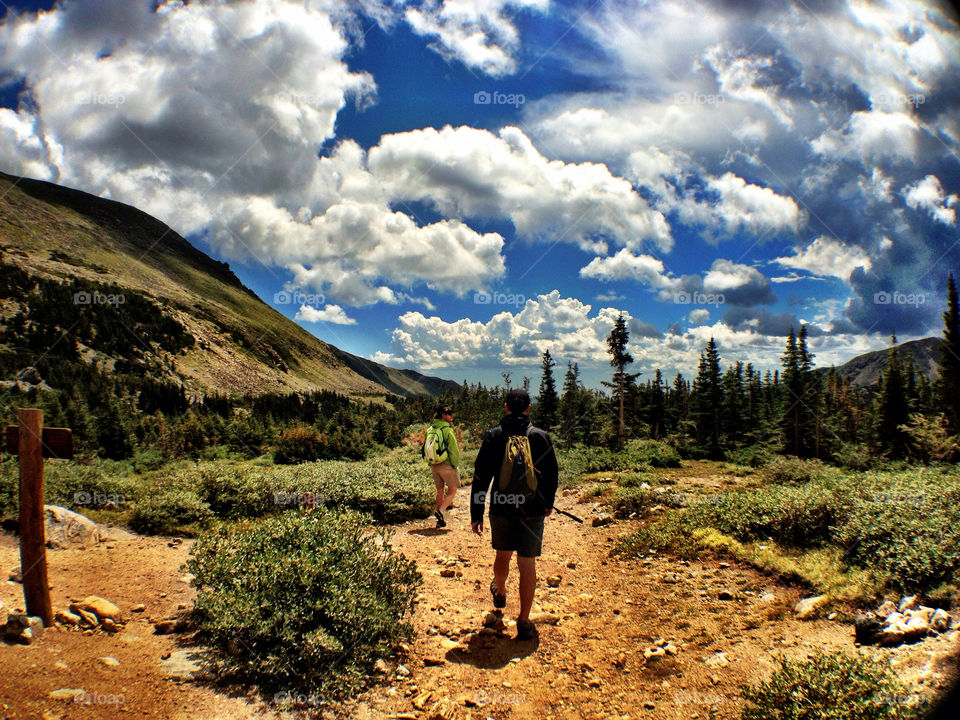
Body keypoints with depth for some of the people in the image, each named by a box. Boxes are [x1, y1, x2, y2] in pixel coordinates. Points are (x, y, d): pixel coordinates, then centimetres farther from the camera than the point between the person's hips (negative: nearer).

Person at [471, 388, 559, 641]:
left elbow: (480, 478, -4)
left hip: (501, 509, 1)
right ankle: (524, 622, 6)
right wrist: (549, 502, 23)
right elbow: (551, 475, 6)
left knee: (503, 555, 23)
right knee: (527, 564, 3)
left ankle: (500, 593, 50)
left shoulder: (493, 436, -3)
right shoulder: (541, 436, -3)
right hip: (532, 511, -1)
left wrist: (476, 514, -1)